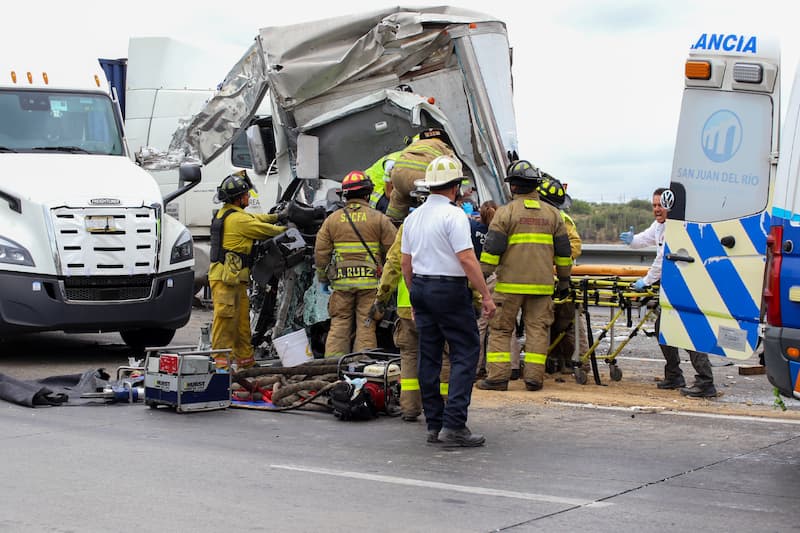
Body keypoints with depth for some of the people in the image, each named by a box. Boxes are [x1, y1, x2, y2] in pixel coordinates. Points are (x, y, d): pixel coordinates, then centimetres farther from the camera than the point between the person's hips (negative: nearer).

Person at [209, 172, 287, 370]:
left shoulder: (225, 213, 16)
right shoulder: (237, 219, -15)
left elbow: (254, 219, 26)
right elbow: (264, 229, -6)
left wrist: (277, 217, 24)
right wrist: (285, 229, 11)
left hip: (236, 279, 10)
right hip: (226, 278, -10)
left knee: (242, 319, 13)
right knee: (225, 319, -9)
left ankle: (245, 360, 19)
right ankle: (220, 362, -9)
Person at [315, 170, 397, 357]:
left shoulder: (332, 219, 7)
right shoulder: (379, 219, -1)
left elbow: (321, 252, 7)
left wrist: (323, 279, 17)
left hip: (341, 281, 2)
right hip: (370, 281, -2)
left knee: (339, 325, 8)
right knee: (366, 326, 2)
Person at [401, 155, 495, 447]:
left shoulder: (413, 217, 11)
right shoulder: (453, 215, -12)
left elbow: (406, 264, 15)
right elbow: (467, 259, -18)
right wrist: (486, 295, -14)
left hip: (421, 288, 8)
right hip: (449, 290, -8)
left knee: (429, 356, 10)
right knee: (465, 353, -5)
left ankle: (434, 424, 12)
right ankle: (454, 425, -13)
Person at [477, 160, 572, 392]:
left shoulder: (505, 212, -3)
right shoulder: (552, 213, 11)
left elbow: (492, 248, -8)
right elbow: (563, 251, 14)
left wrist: (482, 275, -2)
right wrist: (564, 281, 21)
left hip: (510, 283, -3)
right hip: (542, 284, 3)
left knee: (500, 329, 4)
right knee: (537, 329, 6)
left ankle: (497, 376, -1)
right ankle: (534, 377, 3)